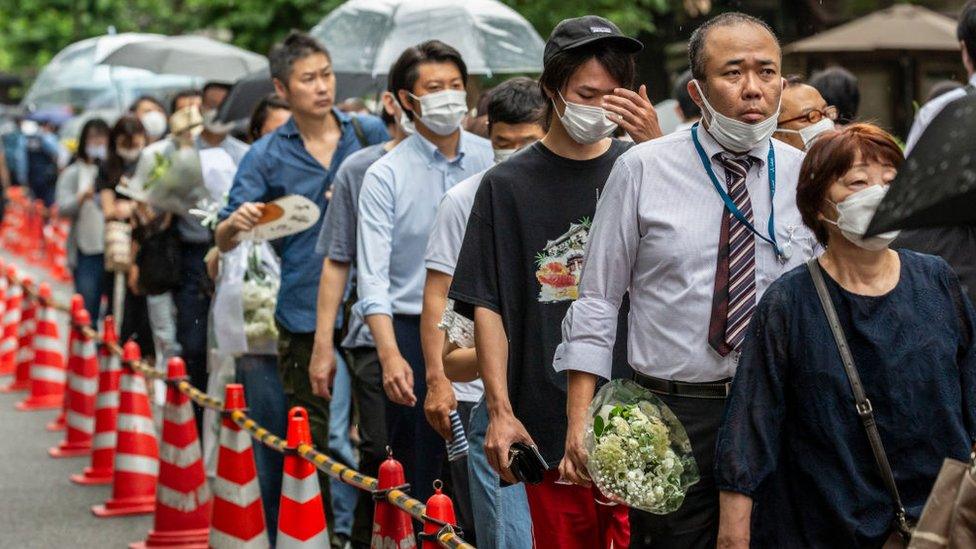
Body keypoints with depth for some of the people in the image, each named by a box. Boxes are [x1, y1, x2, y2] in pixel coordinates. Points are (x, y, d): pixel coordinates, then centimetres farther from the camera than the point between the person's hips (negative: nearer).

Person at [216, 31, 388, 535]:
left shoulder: (370, 133, 4)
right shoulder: (266, 156, 2)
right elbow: (224, 242, 2)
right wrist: (235, 223, -23)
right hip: (304, 316, -1)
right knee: (310, 439, 4)